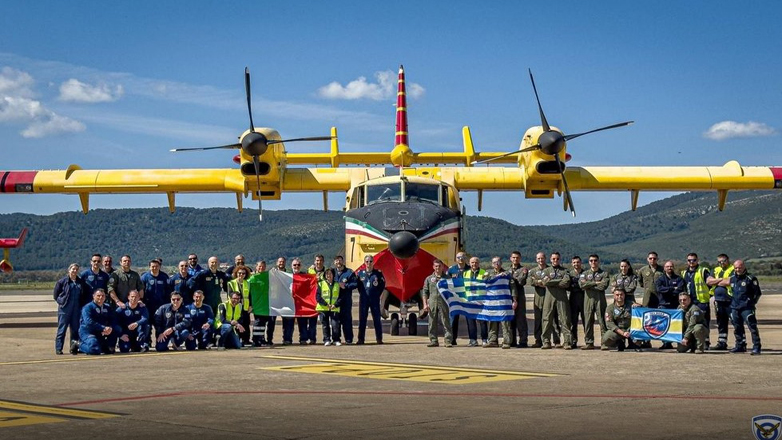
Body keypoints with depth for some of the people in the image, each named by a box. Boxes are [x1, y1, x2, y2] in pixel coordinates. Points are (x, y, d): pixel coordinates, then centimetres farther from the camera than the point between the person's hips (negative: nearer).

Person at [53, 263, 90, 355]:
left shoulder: (81, 282, 10)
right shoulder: (62, 281, 0)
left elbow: (87, 293, 19)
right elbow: (56, 294, 3)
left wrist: (82, 303, 9)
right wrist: (61, 302, -5)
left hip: (77, 309, 4)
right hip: (65, 309, -4)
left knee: (75, 329, 4)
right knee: (62, 328, -2)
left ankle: (73, 348, 10)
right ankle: (58, 348, 1)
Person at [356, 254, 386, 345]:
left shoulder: (378, 273, 0)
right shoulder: (360, 273, 4)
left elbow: (382, 284, 7)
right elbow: (357, 284, 13)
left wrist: (378, 294, 2)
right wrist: (361, 293, 5)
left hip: (375, 299, -1)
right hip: (363, 299, 1)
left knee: (377, 319, 2)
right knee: (362, 319, 3)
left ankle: (379, 338, 7)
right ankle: (360, 339, 7)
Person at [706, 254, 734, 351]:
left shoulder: (733, 270, -4)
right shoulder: (716, 270, 17)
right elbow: (708, 281, 5)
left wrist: (716, 282, -5)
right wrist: (721, 279, -7)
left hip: (730, 301, -7)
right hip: (718, 301, 7)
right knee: (721, 324, 12)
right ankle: (722, 343, 19)